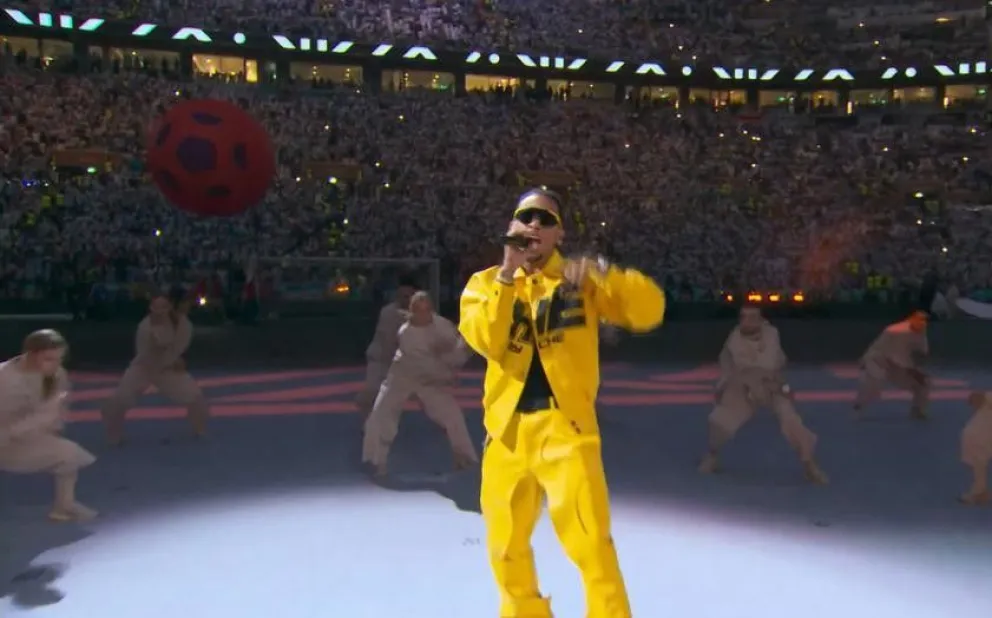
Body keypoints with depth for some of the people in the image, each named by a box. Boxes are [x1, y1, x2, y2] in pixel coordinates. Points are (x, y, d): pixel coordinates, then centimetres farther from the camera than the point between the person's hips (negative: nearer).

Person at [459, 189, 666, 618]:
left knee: (591, 545, -9)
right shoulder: (485, 284, 7)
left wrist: (604, 274, -24)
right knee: (505, 544, 15)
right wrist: (507, 274, -18)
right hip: (507, 430, 3)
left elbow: (650, 311, -9)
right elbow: (485, 341, -12)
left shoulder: (580, 282, 3)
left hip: (565, 428, -2)